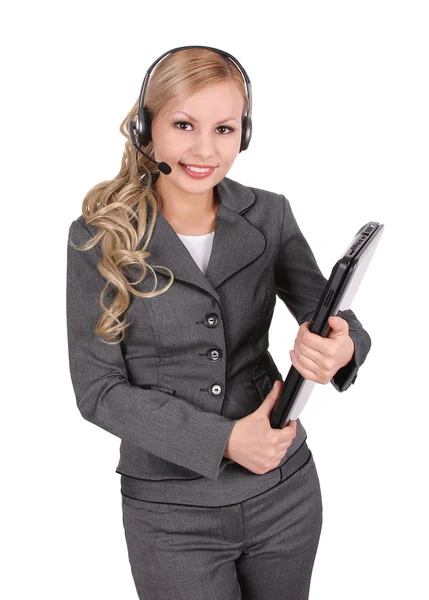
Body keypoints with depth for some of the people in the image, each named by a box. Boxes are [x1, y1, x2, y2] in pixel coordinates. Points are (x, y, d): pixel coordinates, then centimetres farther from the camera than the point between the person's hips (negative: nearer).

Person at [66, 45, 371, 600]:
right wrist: (222, 439, -20)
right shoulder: (98, 237, -10)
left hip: (286, 491, 3)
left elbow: (336, 320, -3)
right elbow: (97, 388, -11)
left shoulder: (269, 215, -3)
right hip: (172, 512, -3)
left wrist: (341, 349, -28)